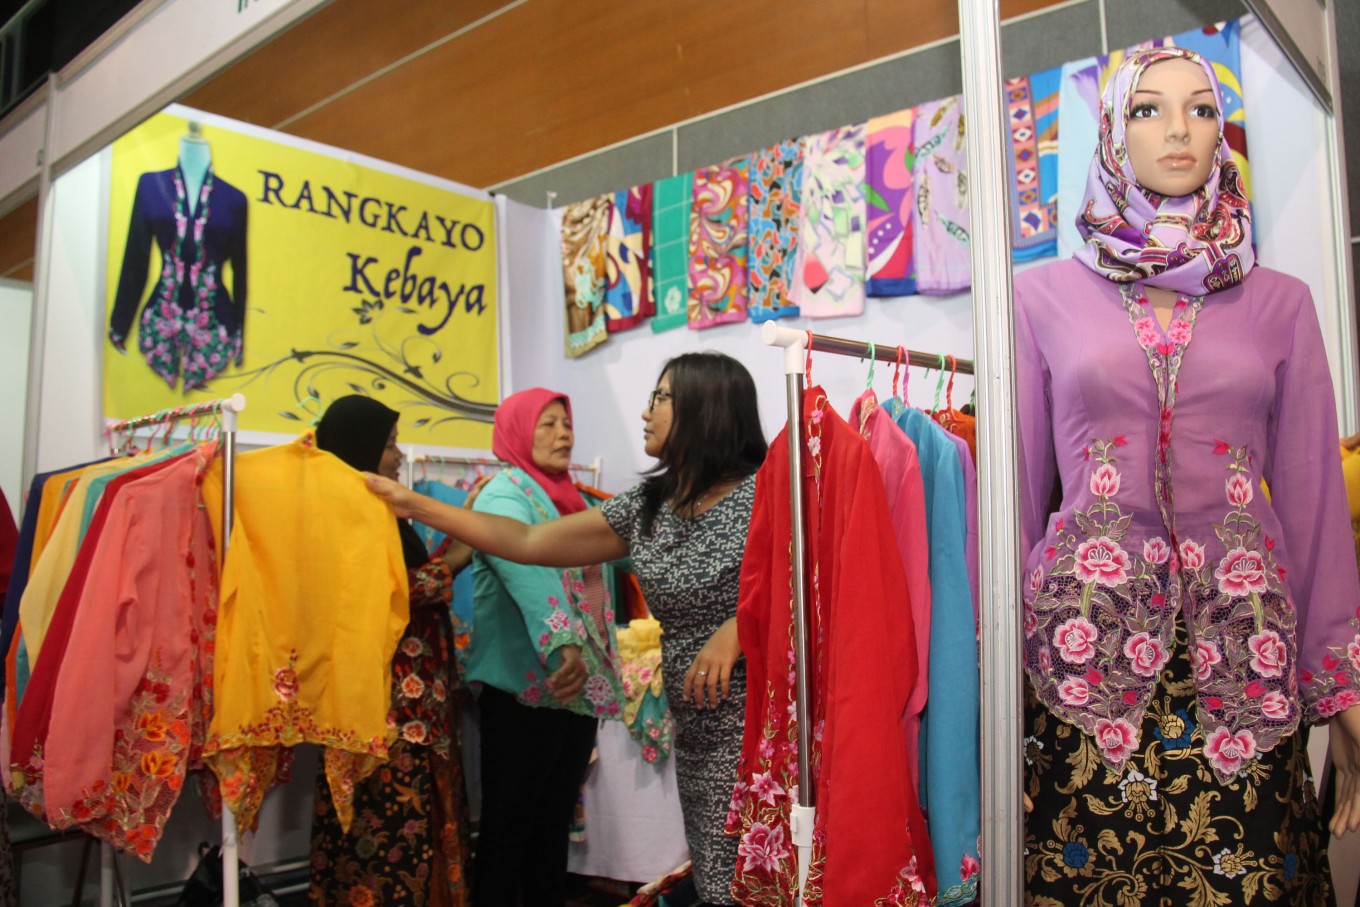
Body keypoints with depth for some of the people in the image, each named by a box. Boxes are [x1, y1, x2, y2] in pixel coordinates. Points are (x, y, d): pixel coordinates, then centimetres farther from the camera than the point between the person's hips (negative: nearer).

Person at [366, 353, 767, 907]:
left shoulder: (764, 492, -9)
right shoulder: (647, 506, 10)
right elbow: (528, 542, 10)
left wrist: (736, 629, -24)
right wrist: (414, 505, 11)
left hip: (755, 729, -6)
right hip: (695, 736, 6)